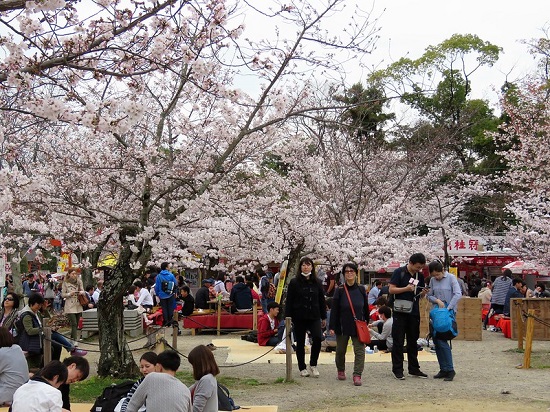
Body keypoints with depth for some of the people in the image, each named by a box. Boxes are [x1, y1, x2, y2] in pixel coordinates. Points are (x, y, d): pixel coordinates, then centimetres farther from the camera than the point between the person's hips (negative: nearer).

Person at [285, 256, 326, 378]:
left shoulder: (316, 283, 7)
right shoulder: (294, 282, -1)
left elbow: (322, 300, 12)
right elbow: (289, 301, -1)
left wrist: (324, 317, 10)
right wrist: (288, 317, -6)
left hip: (314, 316, 1)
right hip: (299, 317, -1)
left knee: (317, 337, -17)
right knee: (300, 343, 5)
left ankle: (313, 364, 1)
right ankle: (302, 368, 19)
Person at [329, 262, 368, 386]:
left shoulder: (361, 290, 3)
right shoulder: (339, 290, -4)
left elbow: (366, 308, 10)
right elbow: (334, 310, -5)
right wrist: (332, 327, -9)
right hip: (342, 326, -1)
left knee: (359, 351, -7)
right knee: (340, 350, 12)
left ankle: (357, 375, -5)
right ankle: (341, 371, 34)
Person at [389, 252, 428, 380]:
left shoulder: (420, 275, 9)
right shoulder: (399, 272, -7)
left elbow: (420, 292, 16)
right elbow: (391, 289, -10)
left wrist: (423, 292, -6)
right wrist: (406, 289, -22)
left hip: (414, 312, 5)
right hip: (400, 312, -5)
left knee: (413, 341, 11)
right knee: (398, 341, -1)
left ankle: (414, 369, 19)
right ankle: (397, 369, 6)